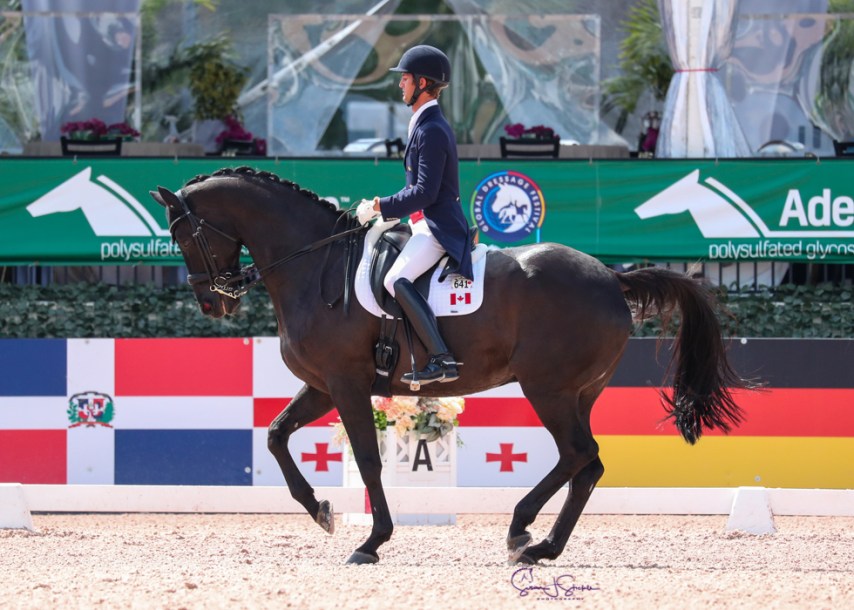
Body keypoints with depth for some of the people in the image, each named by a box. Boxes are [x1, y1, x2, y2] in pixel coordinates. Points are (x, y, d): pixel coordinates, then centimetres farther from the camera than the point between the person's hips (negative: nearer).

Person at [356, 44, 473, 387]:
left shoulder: (431, 130, -16)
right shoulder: (426, 124, 17)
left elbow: (425, 193, -22)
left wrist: (379, 207, -17)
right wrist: (386, 210, 15)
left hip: (438, 226, -11)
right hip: (426, 223, 11)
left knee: (396, 280, -29)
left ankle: (442, 360, -35)